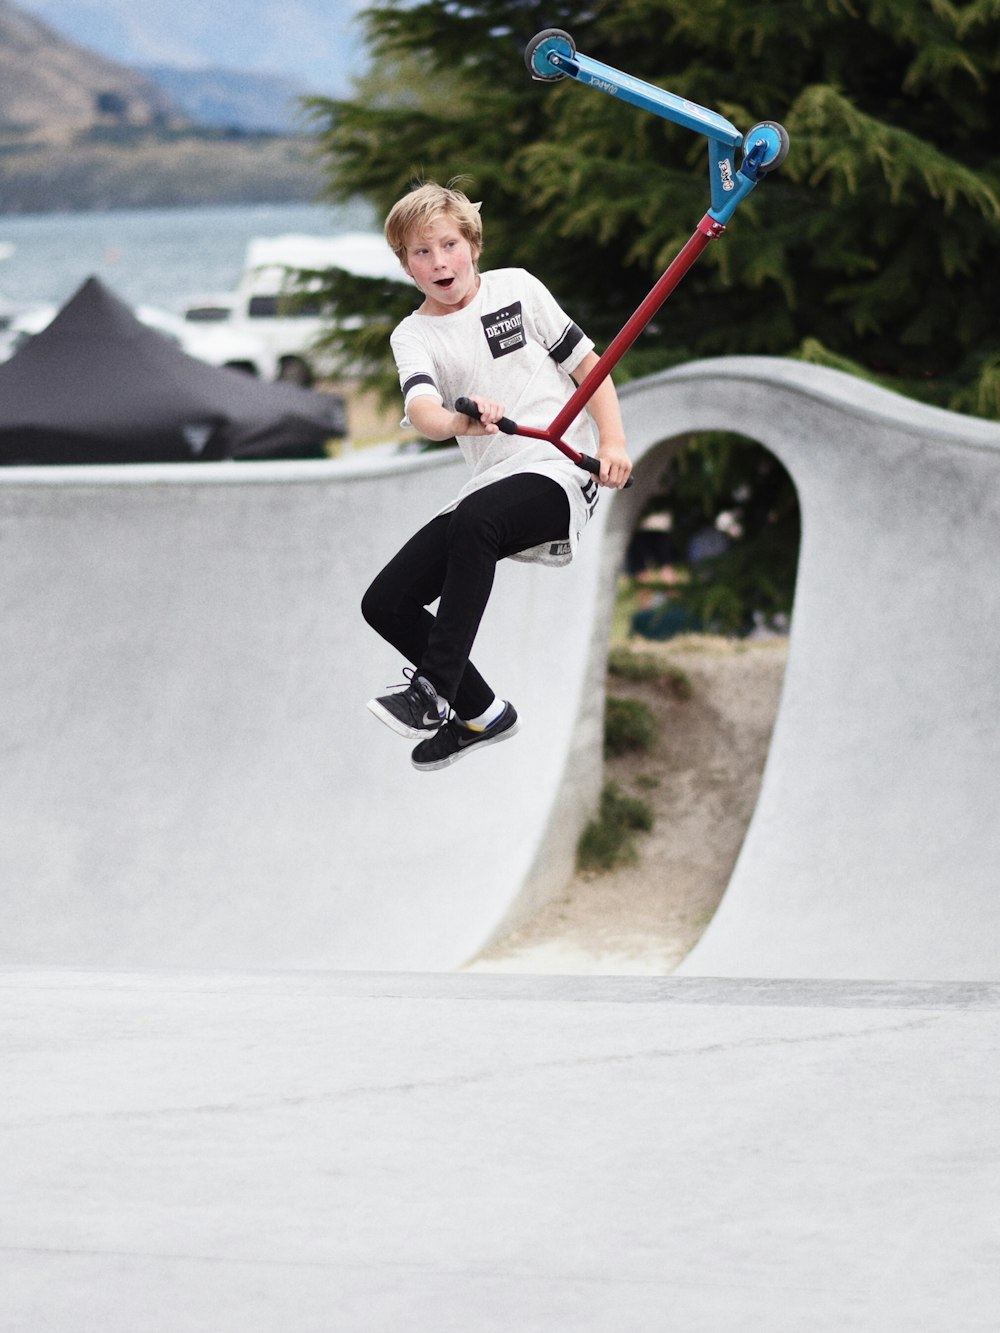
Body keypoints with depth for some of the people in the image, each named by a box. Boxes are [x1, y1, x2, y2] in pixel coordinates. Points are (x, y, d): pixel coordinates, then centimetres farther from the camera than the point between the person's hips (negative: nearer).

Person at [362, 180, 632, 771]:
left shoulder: (517, 288, 3)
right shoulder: (413, 335, 7)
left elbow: (588, 365, 7)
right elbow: (421, 407, -15)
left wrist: (614, 440, -8)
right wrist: (457, 422, -39)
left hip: (560, 472, -5)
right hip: (489, 487, 5)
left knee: (473, 520, -37)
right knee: (385, 604, -2)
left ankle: (435, 692, -36)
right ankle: (481, 714, 15)